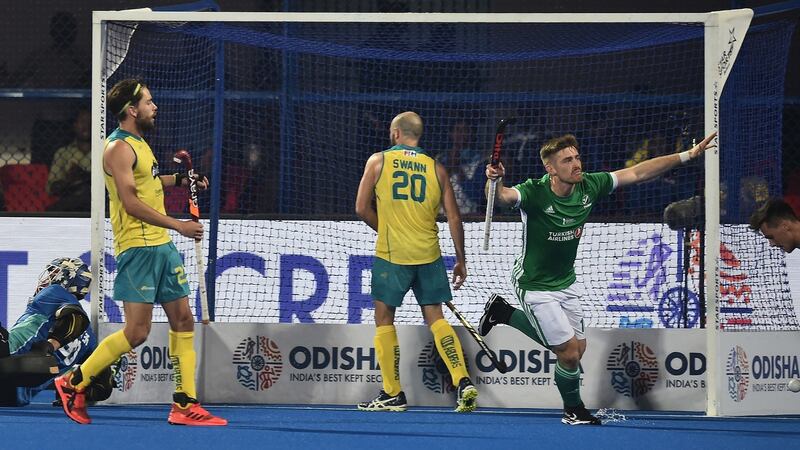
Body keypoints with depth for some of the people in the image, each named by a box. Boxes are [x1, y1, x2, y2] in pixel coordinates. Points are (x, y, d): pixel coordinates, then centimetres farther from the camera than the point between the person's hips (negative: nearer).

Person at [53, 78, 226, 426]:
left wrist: (180, 179, 23)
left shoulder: (139, 143, 16)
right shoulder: (119, 148, -14)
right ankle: (74, 383, 4)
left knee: (183, 320, 6)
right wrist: (178, 225, -20)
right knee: (136, 332, -10)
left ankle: (184, 405, 7)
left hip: (162, 246, 10)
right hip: (138, 248, -10)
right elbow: (131, 201, -20)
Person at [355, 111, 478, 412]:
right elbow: (454, 218, 5)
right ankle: (463, 382, -5)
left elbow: (362, 209, -1)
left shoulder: (378, 161, 1)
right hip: (428, 255, 3)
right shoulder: (436, 168, 7)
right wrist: (461, 260, 13)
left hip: (391, 253, -3)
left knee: (384, 319, 8)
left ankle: (393, 394, 8)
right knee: (435, 318, 9)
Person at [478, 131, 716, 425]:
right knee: (570, 353, -6)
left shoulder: (588, 187, -12)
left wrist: (687, 156, -5)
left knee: (575, 347, 17)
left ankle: (503, 312, 32)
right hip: (535, 286, -7)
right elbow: (503, 197, -48)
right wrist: (495, 181, -72)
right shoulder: (535, 193, -29)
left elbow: (636, 173, -4)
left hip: (566, 282, 7)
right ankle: (573, 410, 25)